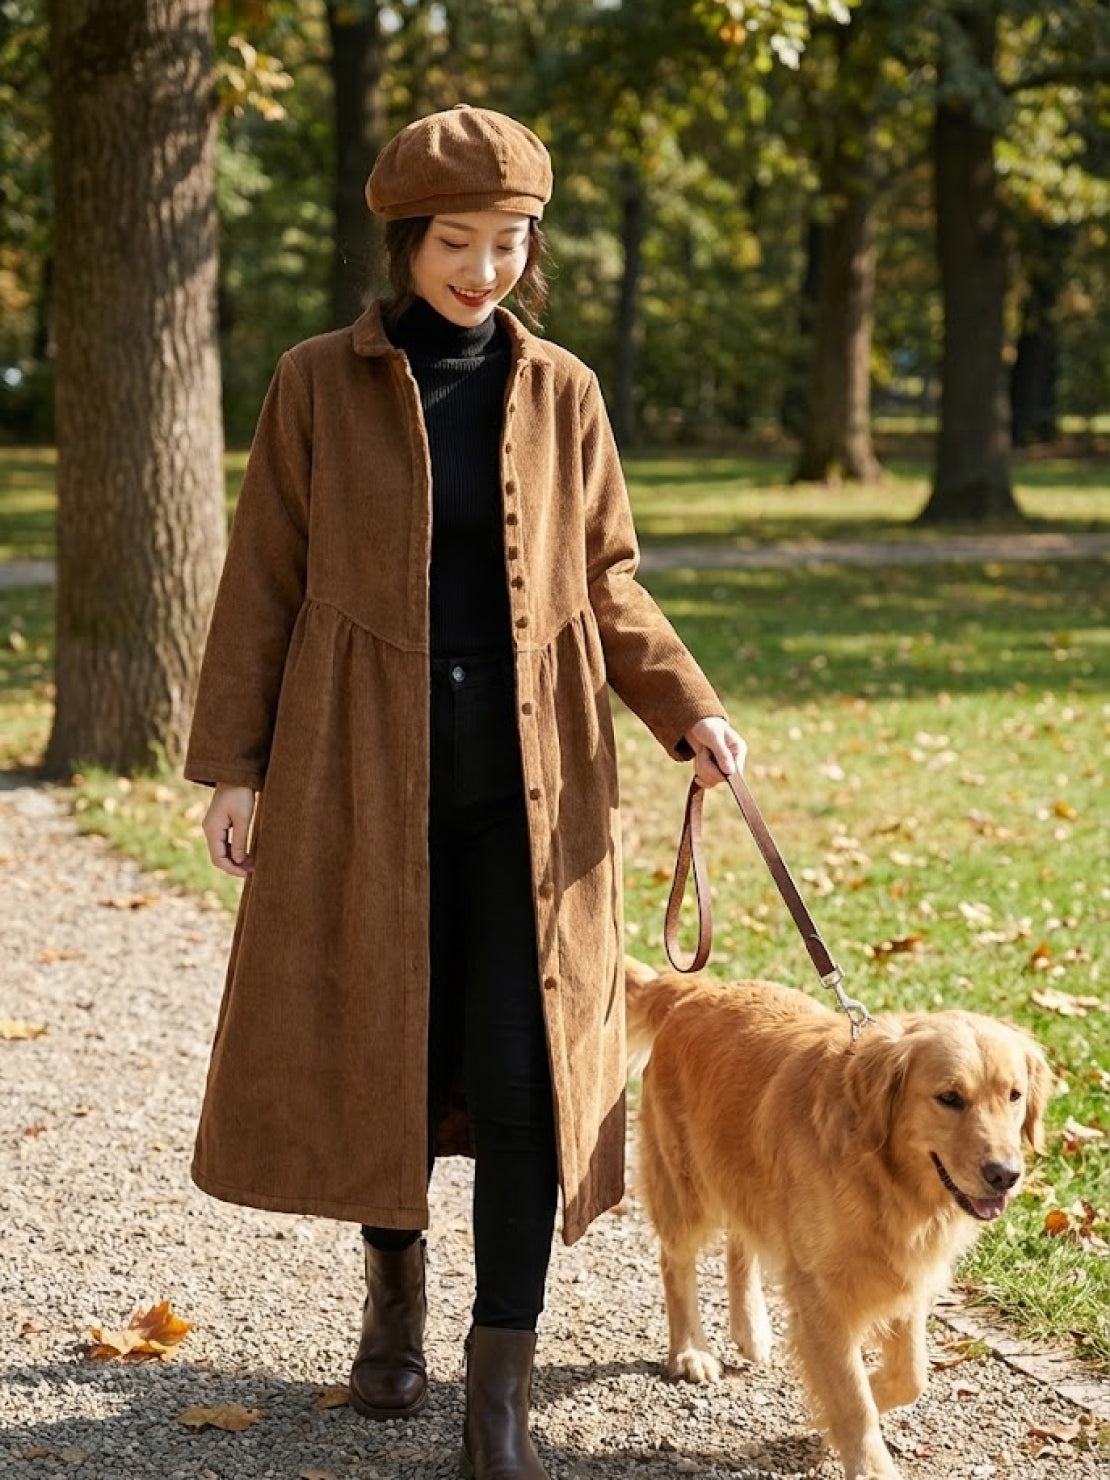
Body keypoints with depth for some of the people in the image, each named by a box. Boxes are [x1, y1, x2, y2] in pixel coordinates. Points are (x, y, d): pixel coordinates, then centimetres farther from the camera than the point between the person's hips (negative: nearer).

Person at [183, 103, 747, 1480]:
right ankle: (393, 1293, 34)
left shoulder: (561, 392, 6)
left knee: (522, 1068, -5)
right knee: (382, 1047, 8)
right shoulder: (320, 385, 0)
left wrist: (689, 710, -4)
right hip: (365, 771, -1)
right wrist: (232, 764, -1)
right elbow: (263, 583, 3)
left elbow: (608, 585, 11)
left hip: (530, 781, 1)